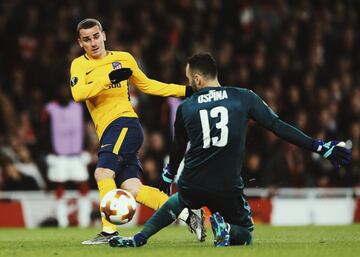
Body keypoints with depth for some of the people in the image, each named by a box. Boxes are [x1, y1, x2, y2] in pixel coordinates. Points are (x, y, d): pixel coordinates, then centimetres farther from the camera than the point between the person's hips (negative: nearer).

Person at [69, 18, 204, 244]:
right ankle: (188, 216, -2)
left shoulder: (123, 58, 10)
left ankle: (109, 232, -23)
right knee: (131, 188, -6)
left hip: (124, 124, -3)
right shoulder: (79, 65, 11)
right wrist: (109, 78, -19)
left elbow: (146, 85, 23)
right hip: (107, 132, 3)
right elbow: (78, 94, -9)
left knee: (103, 173, -23)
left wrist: (185, 91, 20)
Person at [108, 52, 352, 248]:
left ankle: (140, 238, 23)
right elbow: (278, 126, -3)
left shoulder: (185, 107, 6)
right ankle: (226, 230, -15)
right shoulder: (244, 97, 0)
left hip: (193, 186, 2)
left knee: (180, 199, 38)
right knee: (245, 235, 20)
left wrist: (167, 177, 40)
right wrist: (321, 147, 1)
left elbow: (177, 150, 20)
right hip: (228, 190, -2)